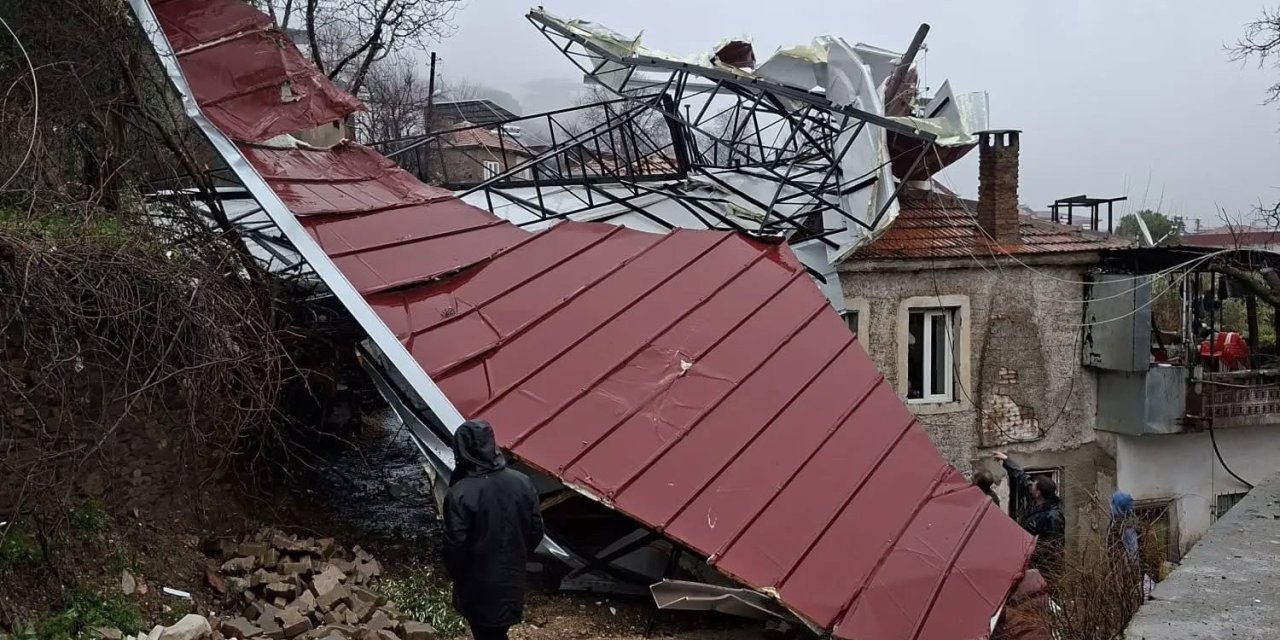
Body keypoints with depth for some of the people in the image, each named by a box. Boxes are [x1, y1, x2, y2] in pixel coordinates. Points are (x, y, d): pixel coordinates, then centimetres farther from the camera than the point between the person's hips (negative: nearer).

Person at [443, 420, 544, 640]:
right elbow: (536, 531, 0)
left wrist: (453, 574, 1)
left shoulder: (460, 494, -25)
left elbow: (455, 545, -19)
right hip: (512, 575, 5)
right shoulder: (522, 482, -9)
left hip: (479, 583, -5)